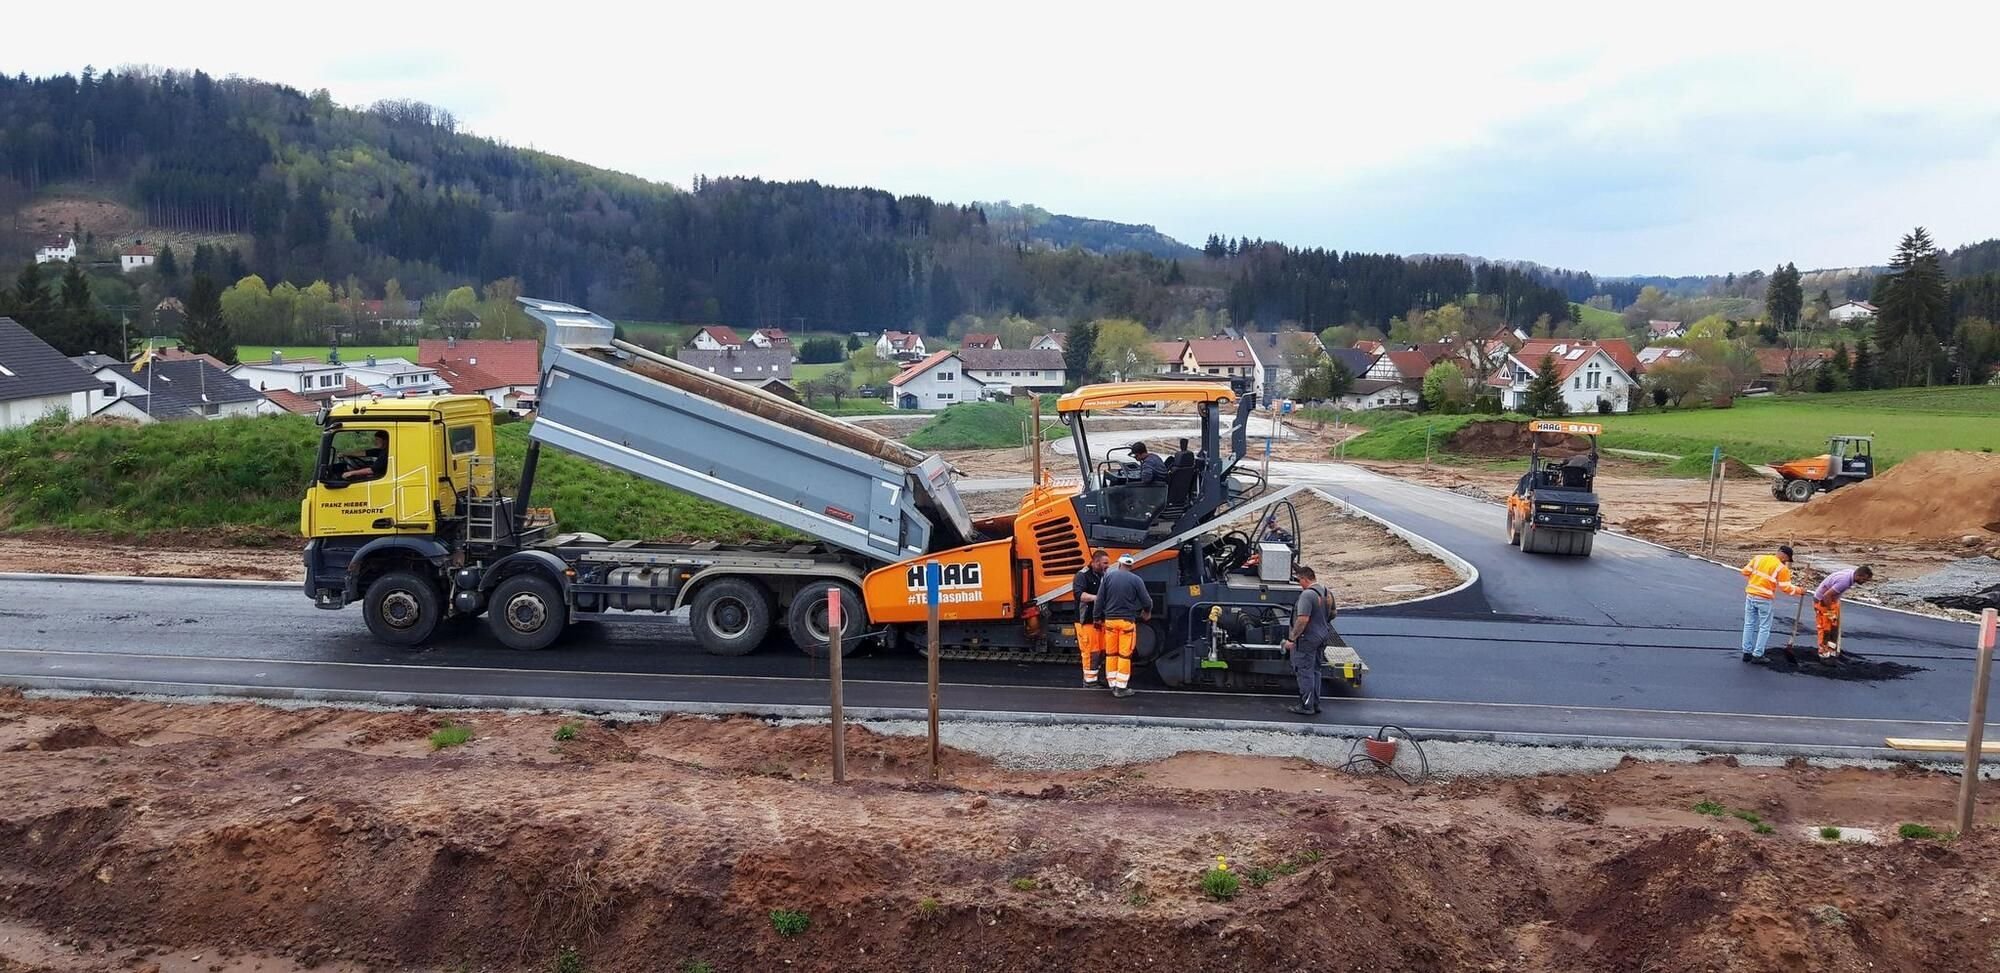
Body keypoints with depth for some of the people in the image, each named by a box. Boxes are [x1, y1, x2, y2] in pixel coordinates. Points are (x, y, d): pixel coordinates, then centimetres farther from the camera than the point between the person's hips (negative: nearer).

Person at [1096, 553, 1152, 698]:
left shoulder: (1108, 577, 2)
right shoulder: (1136, 580, -4)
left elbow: (1100, 599, 3)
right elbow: (1147, 601, -1)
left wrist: (1099, 617, 13)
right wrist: (1147, 612, 21)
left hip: (1110, 620, 3)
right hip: (1127, 621, -3)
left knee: (1111, 654, 11)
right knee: (1125, 655, 1)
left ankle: (1113, 685, 16)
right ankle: (1121, 688, 1)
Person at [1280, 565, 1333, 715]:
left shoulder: (1307, 594, -22)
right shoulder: (1327, 592, 7)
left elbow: (1303, 619, -26)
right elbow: (1332, 614, 19)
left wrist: (1292, 639, -21)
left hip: (1307, 639, -9)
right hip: (1322, 637, 9)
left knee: (1305, 672, -1)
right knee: (1314, 671, 17)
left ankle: (1306, 706, 3)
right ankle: (1315, 704, 23)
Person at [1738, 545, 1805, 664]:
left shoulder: (1759, 558, 3)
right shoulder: (1782, 568, -9)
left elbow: (1746, 571, 4)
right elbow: (1786, 588, -8)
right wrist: (1799, 590, 7)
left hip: (1750, 595, 5)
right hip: (1764, 599, -5)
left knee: (1749, 625, 13)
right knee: (1764, 628, 6)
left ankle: (1747, 653, 17)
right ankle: (1757, 655, 6)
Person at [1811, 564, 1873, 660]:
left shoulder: (1852, 573, -8)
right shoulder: (1845, 581, -35)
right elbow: (1827, 595, -33)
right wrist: (1830, 611, -20)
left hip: (1833, 599, 9)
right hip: (1822, 600, -9)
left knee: (1835, 626, 14)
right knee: (1825, 627, -1)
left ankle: (1832, 650, 23)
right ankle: (1823, 652, 10)